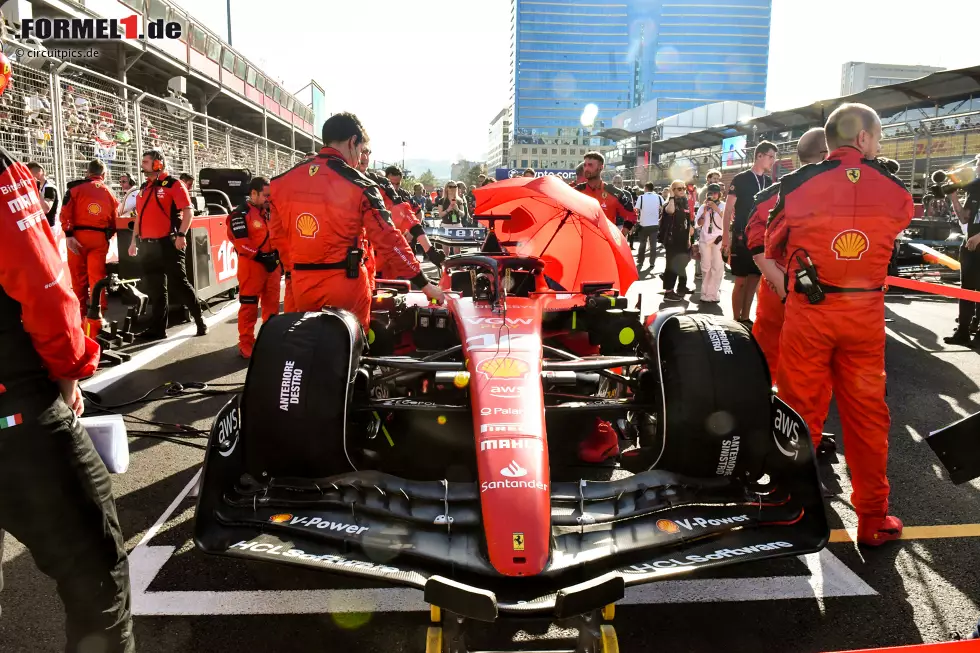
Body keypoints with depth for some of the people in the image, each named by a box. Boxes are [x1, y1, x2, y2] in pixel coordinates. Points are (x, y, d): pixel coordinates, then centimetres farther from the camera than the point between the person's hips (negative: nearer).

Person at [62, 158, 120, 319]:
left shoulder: (76, 188, 3)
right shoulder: (109, 193, 12)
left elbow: (66, 212, -8)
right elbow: (114, 220, 11)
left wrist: (68, 235, -10)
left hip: (78, 236, -2)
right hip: (100, 238, 2)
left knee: (78, 275, 6)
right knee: (97, 276, 4)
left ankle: (80, 313, 12)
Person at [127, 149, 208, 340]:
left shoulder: (173, 184, -5)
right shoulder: (144, 188, 17)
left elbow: (187, 211, -13)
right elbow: (140, 216, 21)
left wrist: (181, 235, -22)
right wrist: (134, 241, 17)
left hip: (168, 243, -7)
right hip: (148, 245, 7)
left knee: (178, 283, -6)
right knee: (154, 288, 9)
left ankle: (199, 318, 7)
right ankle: (158, 328, 15)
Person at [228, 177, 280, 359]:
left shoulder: (269, 211, 14)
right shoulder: (241, 214, -10)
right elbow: (241, 243, -17)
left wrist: (278, 256, 13)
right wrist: (261, 256, -18)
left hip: (272, 263, 7)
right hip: (252, 265, -7)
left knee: (272, 304, 12)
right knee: (249, 306, -3)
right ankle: (246, 344, 3)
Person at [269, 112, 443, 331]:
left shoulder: (284, 180, 2)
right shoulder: (358, 186, -11)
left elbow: (278, 236, 12)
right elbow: (388, 240, -13)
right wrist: (424, 284, -7)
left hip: (302, 285, 5)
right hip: (345, 285, -4)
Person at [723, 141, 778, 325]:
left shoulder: (769, 182, 11)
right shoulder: (740, 179, -5)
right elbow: (728, 209, -7)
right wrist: (726, 237, -13)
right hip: (742, 237, -6)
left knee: (754, 279, 7)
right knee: (741, 280, -3)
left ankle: (745, 318, 17)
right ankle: (736, 321, 5)